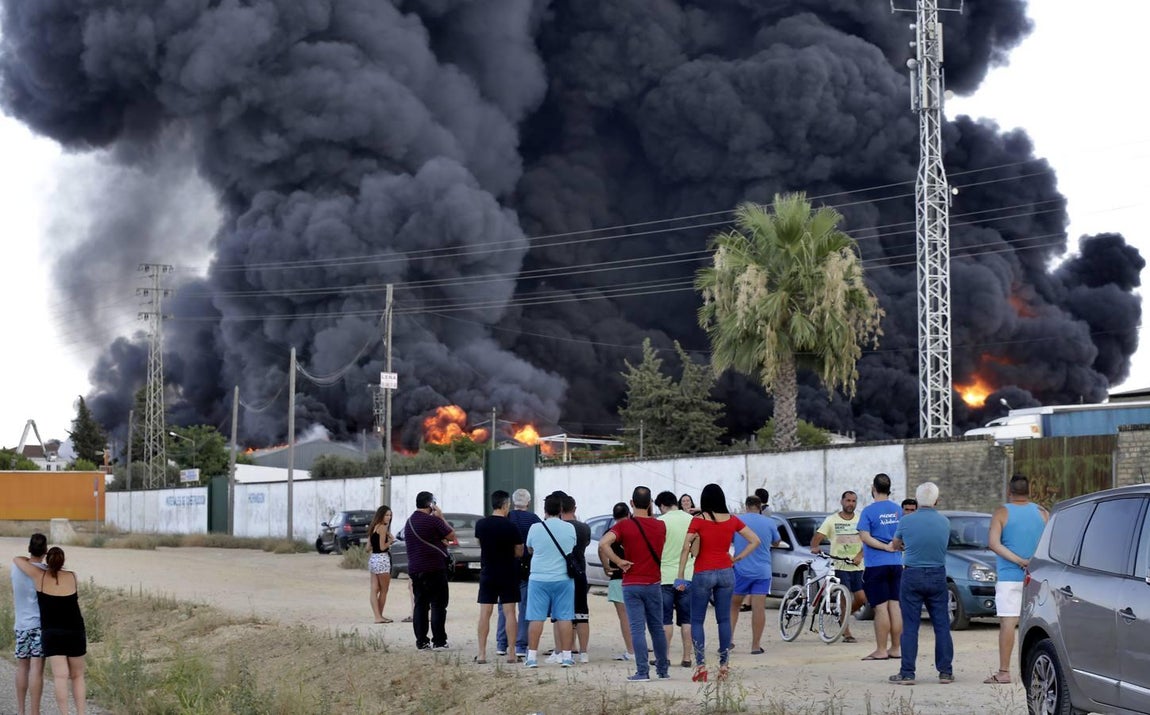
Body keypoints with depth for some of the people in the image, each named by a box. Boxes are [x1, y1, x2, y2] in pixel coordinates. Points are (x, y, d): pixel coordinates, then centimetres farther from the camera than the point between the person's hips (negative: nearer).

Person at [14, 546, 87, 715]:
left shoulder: (40, 576, -2)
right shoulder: (73, 577, 0)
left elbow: (17, 559, 8)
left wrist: (33, 559, 28)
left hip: (51, 633, -1)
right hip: (75, 632, 1)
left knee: (60, 677, -11)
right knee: (77, 676, 13)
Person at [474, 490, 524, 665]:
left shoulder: (480, 524, -2)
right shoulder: (511, 527, -11)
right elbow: (519, 552, -3)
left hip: (487, 573, 2)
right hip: (508, 575, -2)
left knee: (484, 613, 3)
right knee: (509, 613, 2)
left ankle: (481, 654, 1)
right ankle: (511, 653, 3)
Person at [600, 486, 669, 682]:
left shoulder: (624, 525, -9)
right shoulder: (660, 526, 2)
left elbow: (603, 543, -24)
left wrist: (618, 561, -14)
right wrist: (651, 515, 20)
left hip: (631, 584, -3)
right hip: (653, 583, 3)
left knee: (637, 628, -3)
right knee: (657, 627, 13)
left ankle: (642, 671, -8)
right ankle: (663, 669, 20)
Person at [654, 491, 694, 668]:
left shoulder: (660, 522, -8)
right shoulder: (692, 520, 4)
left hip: (665, 577, -3)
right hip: (688, 575, 3)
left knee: (666, 620, 2)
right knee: (687, 620, 7)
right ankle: (687, 657, 6)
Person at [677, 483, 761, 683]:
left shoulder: (698, 520, -6)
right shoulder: (732, 520, 3)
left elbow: (686, 548, -12)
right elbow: (755, 541, 5)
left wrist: (680, 576, -9)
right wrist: (737, 559, 6)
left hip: (703, 574, -3)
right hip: (726, 573, 3)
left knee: (697, 621, 4)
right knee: (724, 620, 8)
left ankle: (701, 665, -7)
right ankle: (723, 666, 6)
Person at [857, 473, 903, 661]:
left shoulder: (869, 511, -10)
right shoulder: (898, 510, 7)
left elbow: (864, 537, -17)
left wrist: (885, 547, -12)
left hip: (876, 565, -6)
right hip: (896, 563, 6)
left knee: (881, 607, -5)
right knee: (895, 606, 7)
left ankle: (881, 650, -3)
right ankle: (895, 648, 11)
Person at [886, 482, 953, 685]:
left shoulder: (906, 522, -9)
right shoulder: (945, 523, -2)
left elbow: (895, 544, 9)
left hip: (912, 577, -2)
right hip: (937, 577, 2)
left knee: (910, 627, 1)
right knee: (942, 626, 8)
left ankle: (907, 673, -1)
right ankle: (945, 672, 10)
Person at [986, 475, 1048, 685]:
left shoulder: (1002, 513, -3)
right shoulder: (1042, 513, 6)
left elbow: (994, 544, -14)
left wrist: (1019, 561, -14)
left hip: (1009, 578, -3)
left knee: (1007, 623, -6)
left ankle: (1004, 672, -9)